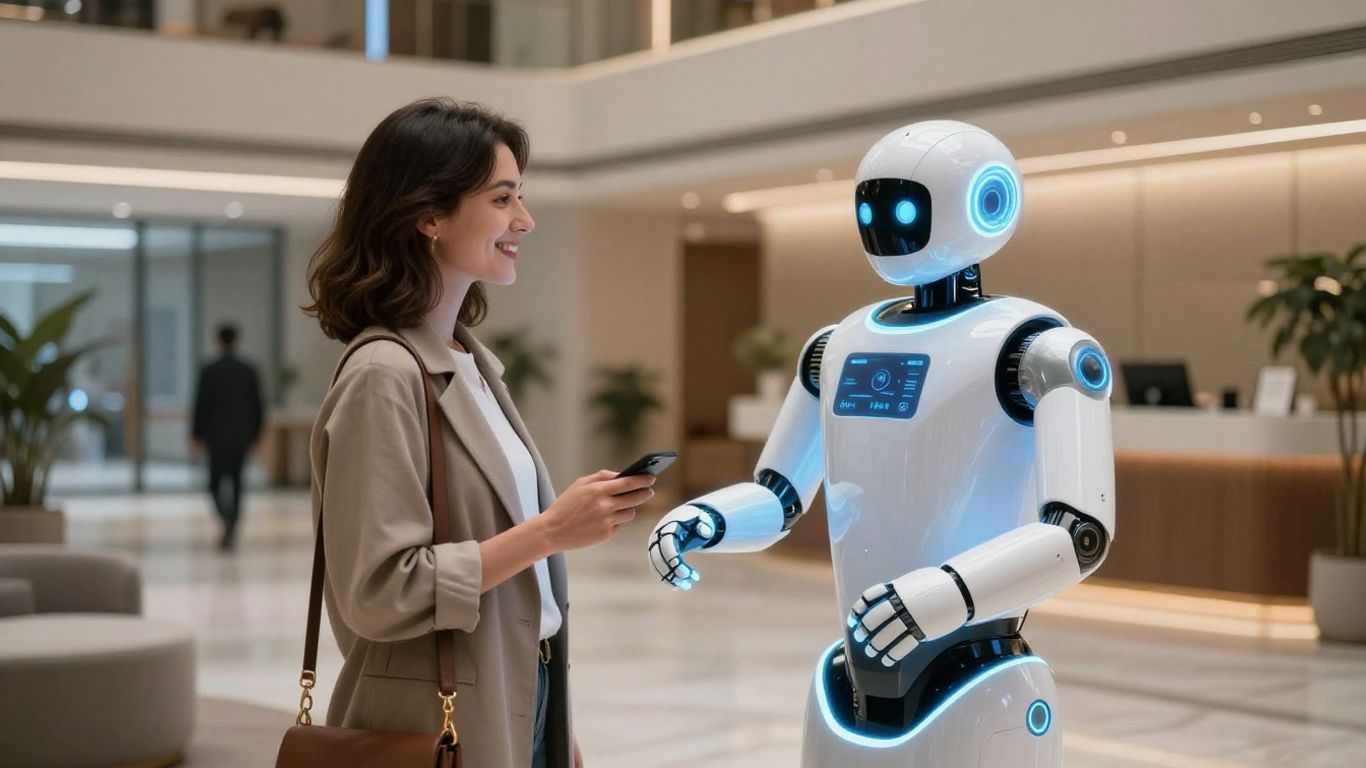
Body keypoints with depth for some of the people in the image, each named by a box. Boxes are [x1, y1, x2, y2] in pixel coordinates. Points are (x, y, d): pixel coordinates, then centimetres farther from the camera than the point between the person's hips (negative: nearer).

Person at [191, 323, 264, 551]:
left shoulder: (209, 371, -9)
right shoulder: (249, 371, 0)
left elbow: (201, 406, -9)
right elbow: (257, 406, 1)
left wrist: (197, 436, 0)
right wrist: (254, 434, 12)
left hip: (217, 437, -3)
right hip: (242, 436, 3)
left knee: (216, 483, 5)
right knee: (235, 481, 13)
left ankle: (228, 520, -22)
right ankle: (230, 534, 11)